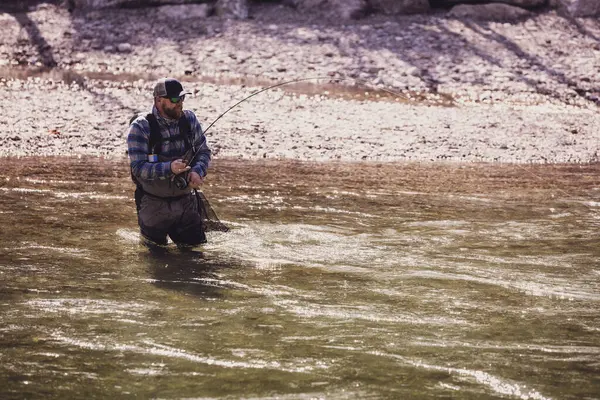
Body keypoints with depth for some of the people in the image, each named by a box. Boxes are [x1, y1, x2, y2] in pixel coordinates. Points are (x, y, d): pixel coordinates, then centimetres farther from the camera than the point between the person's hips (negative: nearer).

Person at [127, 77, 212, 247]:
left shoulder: (189, 119, -2)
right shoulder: (140, 128, -16)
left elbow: (204, 151, 5)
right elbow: (138, 168, -21)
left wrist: (197, 172, -17)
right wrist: (169, 168, -37)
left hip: (186, 200, 4)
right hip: (154, 204, -4)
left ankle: (173, 229, 39)